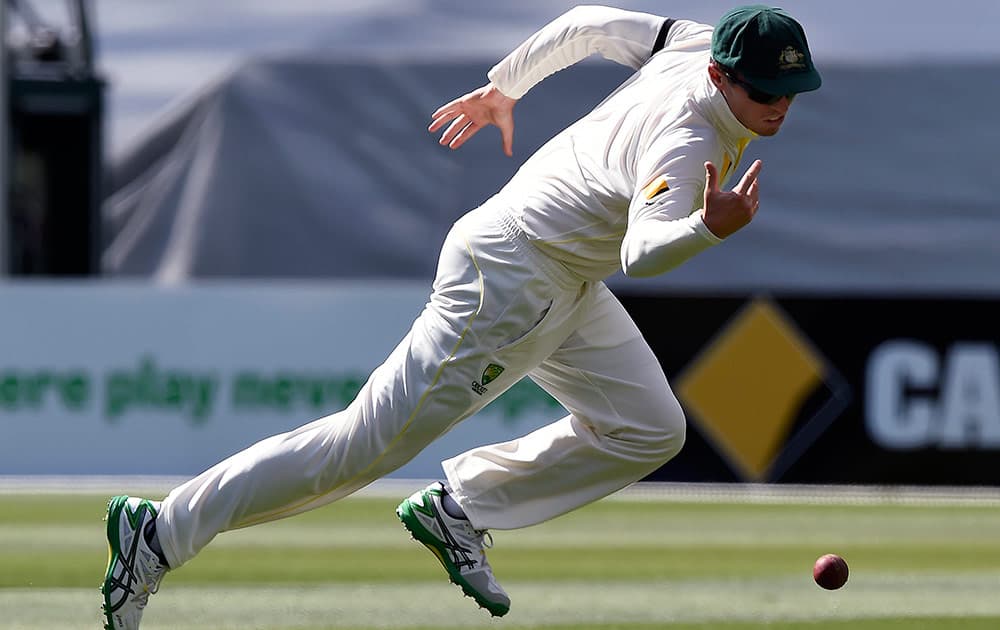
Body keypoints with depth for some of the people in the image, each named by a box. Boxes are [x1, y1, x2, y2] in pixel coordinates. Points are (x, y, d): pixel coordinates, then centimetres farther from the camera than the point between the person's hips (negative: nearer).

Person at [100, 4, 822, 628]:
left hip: (565, 285, 10)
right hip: (509, 279, -10)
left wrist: (500, 89, 24)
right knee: (367, 445, -8)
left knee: (649, 430, 8)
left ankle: (456, 510, 12)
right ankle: (160, 531, -2)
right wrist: (707, 229, -61)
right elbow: (642, 252, -43)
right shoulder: (686, 139, -29)